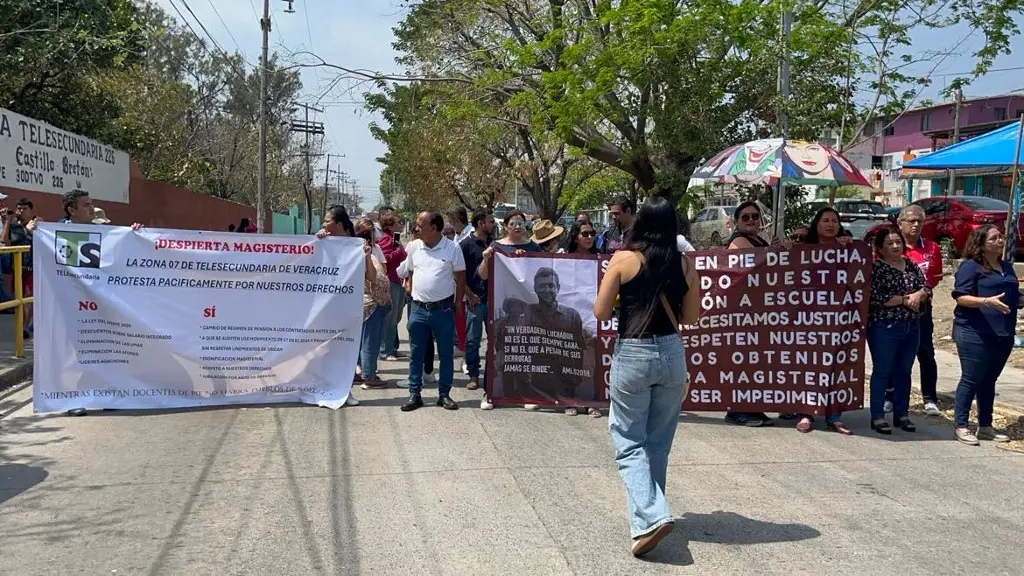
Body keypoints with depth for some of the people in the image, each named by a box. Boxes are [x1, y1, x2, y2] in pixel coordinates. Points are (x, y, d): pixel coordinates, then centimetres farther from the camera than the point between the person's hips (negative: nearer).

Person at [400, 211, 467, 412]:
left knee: (446, 354, 6)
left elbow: (460, 279, 0)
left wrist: (457, 306, -1)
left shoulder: (452, 249, -5)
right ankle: (414, 394, 15)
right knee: (416, 354, 7)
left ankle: (444, 394, 16)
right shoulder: (414, 247, 4)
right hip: (419, 309, 3)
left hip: (443, 309, -2)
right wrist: (415, 294, 8)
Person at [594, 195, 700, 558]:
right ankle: (650, 510, 30)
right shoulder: (684, 263, 1)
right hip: (672, 354, 4)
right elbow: (691, 317, 9)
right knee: (659, 442, 18)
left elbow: (601, 313, -5)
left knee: (629, 443, 5)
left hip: (632, 355, -4)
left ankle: (650, 517, -11)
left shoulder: (624, 259, -7)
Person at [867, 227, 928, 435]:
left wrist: (918, 295, -13)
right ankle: (877, 417, 6)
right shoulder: (875, 268, -8)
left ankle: (902, 414, 22)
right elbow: (874, 297, -17)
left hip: (912, 326, 6)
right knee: (882, 371, 0)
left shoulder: (911, 265, 11)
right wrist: (904, 299, -12)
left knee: (904, 371, 12)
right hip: (884, 327, -6)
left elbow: (927, 289, 10)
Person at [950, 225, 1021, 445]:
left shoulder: (1007, 267, 15)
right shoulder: (970, 266, -8)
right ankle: (960, 426, 4)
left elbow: (1014, 297, 24)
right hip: (975, 333, -7)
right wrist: (987, 301, -28)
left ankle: (985, 426, 22)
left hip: (1002, 335, 7)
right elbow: (961, 297, -15)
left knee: (989, 380, 14)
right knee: (971, 379, -3)